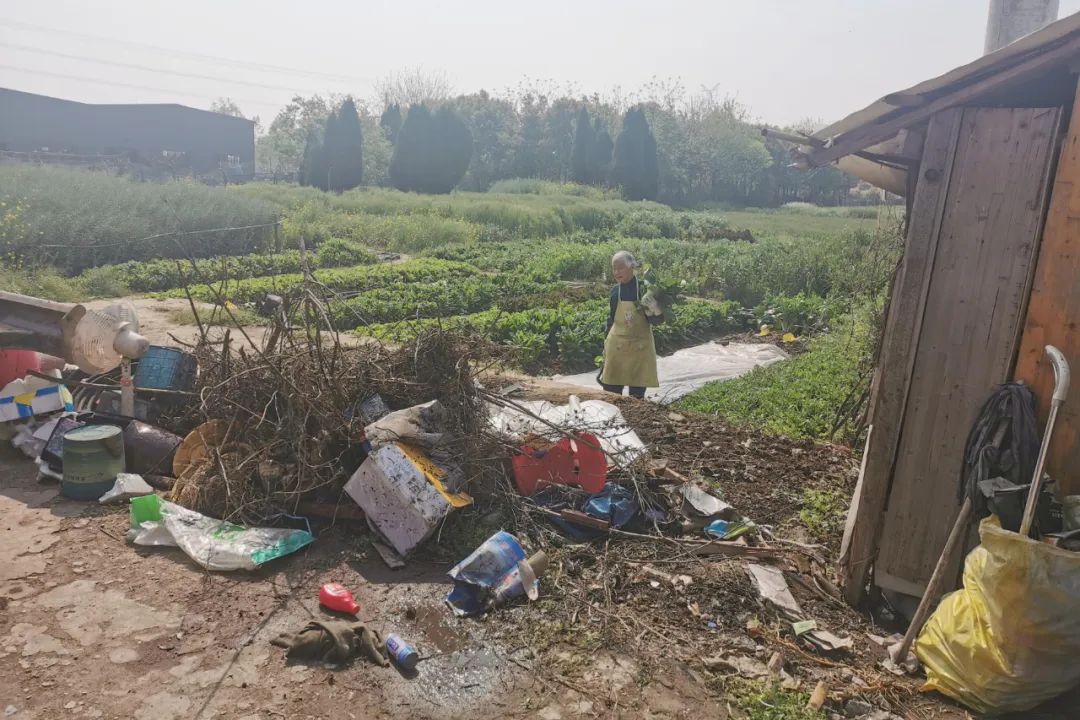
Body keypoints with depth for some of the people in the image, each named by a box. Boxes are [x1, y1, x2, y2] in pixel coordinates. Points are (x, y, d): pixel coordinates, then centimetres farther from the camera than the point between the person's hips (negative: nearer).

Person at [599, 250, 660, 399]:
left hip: (640, 347, -2)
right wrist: (607, 344, 13)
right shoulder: (615, 290, 2)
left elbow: (656, 320, -7)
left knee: (637, 393, 7)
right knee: (610, 391, 5)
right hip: (617, 347, 3)